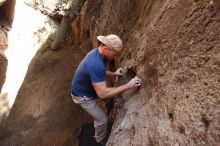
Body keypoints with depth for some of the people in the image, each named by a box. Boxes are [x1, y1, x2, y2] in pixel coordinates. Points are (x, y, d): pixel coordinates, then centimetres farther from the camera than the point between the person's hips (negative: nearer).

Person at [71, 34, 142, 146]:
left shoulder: (97, 52, -10)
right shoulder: (96, 64, -41)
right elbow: (103, 94, -40)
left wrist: (113, 73, -1)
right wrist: (128, 86, -37)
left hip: (85, 89, 9)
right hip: (82, 96, -8)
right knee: (102, 119, 6)